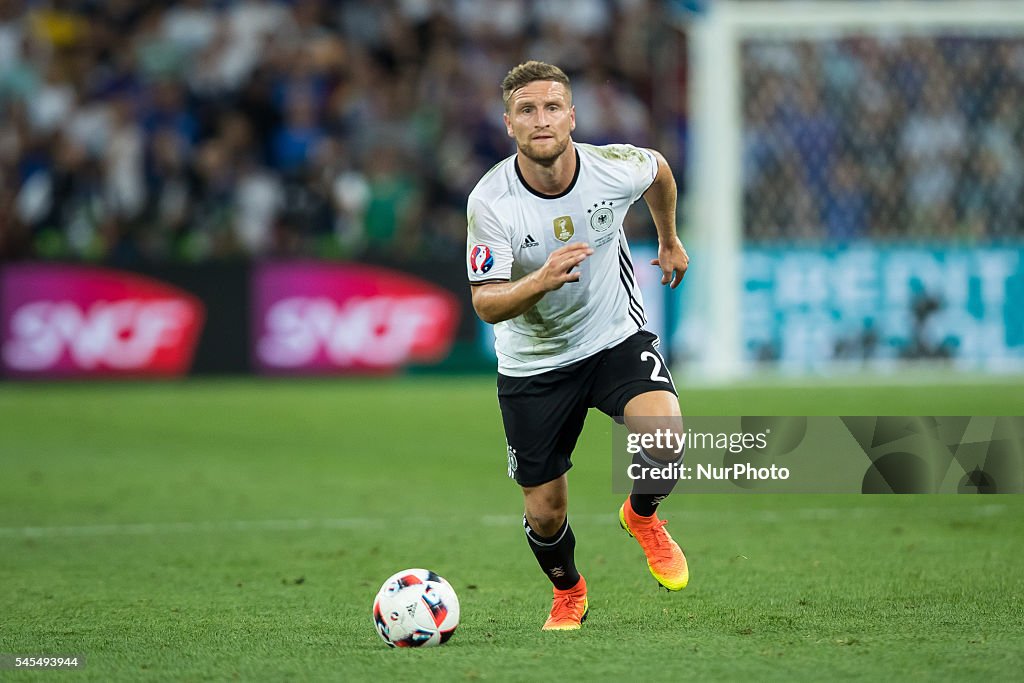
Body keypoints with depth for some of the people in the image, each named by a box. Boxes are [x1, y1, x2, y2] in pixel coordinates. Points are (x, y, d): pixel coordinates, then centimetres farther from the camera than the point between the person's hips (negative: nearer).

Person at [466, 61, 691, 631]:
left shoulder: (616, 168, -17)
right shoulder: (490, 202, -22)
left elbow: (659, 169, 9)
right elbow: (486, 304, -23)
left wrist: (670, 240, 24)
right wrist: (542, 281, -42)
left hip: (618, 338, 0)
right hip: (534, 364, 0)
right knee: (545, 514, 4)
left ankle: (642, 515, 6)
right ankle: (569, 595, 39)